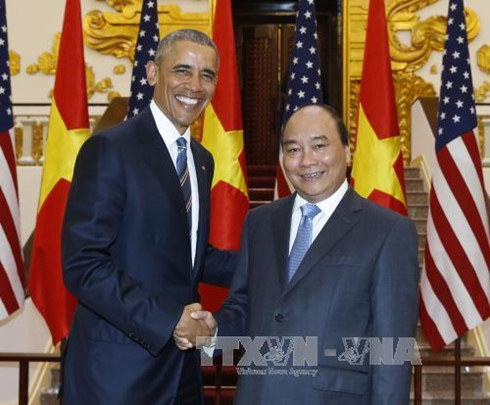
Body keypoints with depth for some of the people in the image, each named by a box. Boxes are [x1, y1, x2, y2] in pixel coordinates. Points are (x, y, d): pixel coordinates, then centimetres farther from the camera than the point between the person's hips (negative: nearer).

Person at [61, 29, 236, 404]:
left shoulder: (202, 160, 12)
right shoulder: (110, 149, -13)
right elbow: (82, 265, -19)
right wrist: (168, 319, -23)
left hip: (181, 363, 7)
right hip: (117, 370, -7)